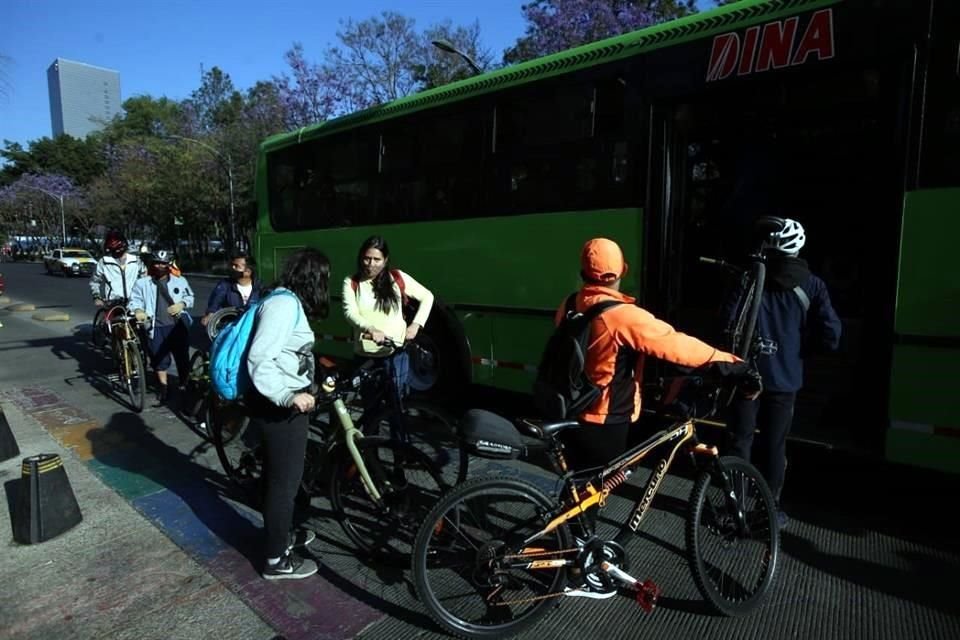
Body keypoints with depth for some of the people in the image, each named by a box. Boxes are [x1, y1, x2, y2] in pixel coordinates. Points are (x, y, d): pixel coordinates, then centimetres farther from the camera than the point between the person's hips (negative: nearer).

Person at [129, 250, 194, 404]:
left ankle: (184, 385, 22)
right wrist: (138, 310, -12)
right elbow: (135, 299, 8)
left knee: (182, 356, 5)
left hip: (178, 324, 0)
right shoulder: (143, 283, 9)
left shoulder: (180, 281, 11)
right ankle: (163, 387, 16)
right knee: (159, 357, 2)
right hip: (157, 326, 0)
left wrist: (181, 304, -8)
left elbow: (190, 297, 13)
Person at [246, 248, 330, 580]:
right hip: (279, 408, -11)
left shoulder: (287, 301, 12)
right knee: (284, 481, 4)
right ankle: (276, 560, 21)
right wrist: (289, 396, -33)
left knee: (279, 475, 24)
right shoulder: (284, 304, -20)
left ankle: (281, 536, 43)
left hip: (282, 404, 11)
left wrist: (315, 383, 28)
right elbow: (259, 360, -28)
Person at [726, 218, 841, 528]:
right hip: (785, 377, 2)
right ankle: (770, 508, 24)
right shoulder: (811, 285, -2)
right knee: (774, 445, 14)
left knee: (741, 440, 10)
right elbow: (831, 336, -5)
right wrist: (801, 342, 13)